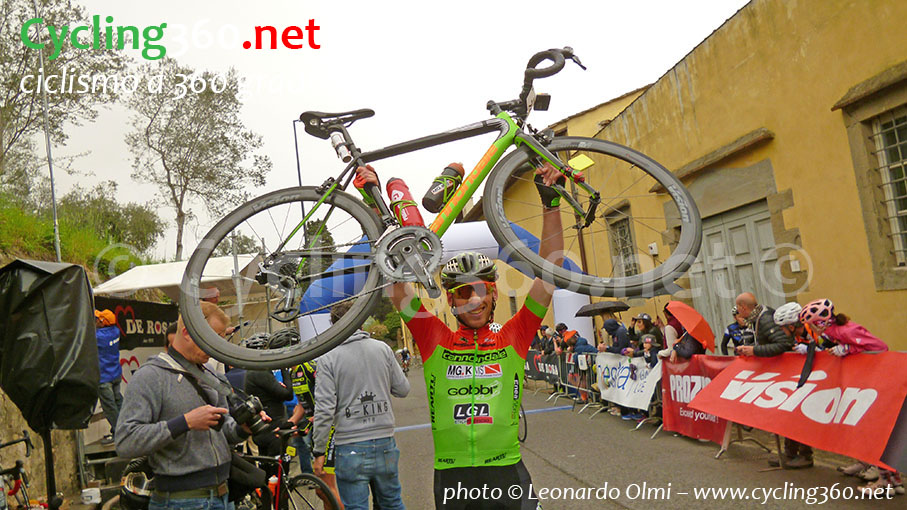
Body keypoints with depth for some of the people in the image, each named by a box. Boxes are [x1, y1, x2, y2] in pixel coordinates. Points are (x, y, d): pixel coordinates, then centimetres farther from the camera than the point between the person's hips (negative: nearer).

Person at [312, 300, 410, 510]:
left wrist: (319, 451, -3)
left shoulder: (328, 358, -9)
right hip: (385, 444, 3)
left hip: (350, 448, -3)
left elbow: (325, 410, -12)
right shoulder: (383, 349, 0)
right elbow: (403, 389, 6)